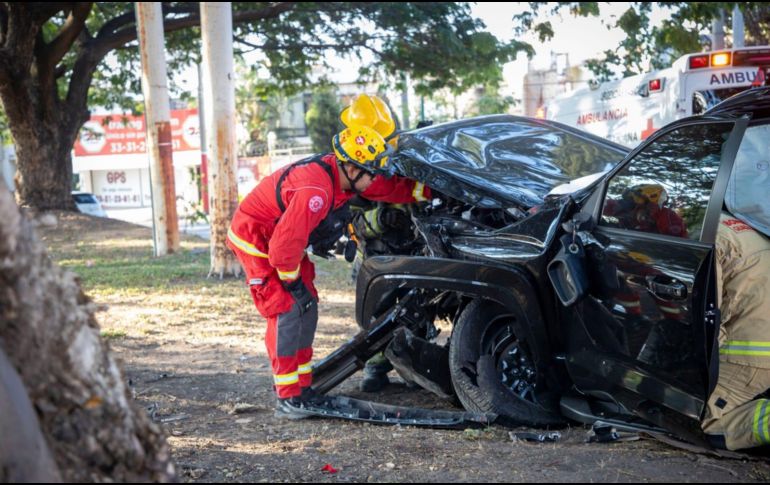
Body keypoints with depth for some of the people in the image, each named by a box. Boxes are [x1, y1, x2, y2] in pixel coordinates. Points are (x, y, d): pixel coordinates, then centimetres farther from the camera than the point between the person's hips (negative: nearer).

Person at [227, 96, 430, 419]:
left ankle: (303, 389, 16)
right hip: (256, 239, -10)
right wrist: (293, 282, -20)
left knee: (307, 308, 8)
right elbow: (284, 247, -36)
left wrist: (429, 191, 1)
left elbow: (389, 188, 7)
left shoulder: (344, 175, -8)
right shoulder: (316, 191, -36)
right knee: (287, 311, -14)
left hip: (283, 238, 10)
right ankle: (287, 399, -9)